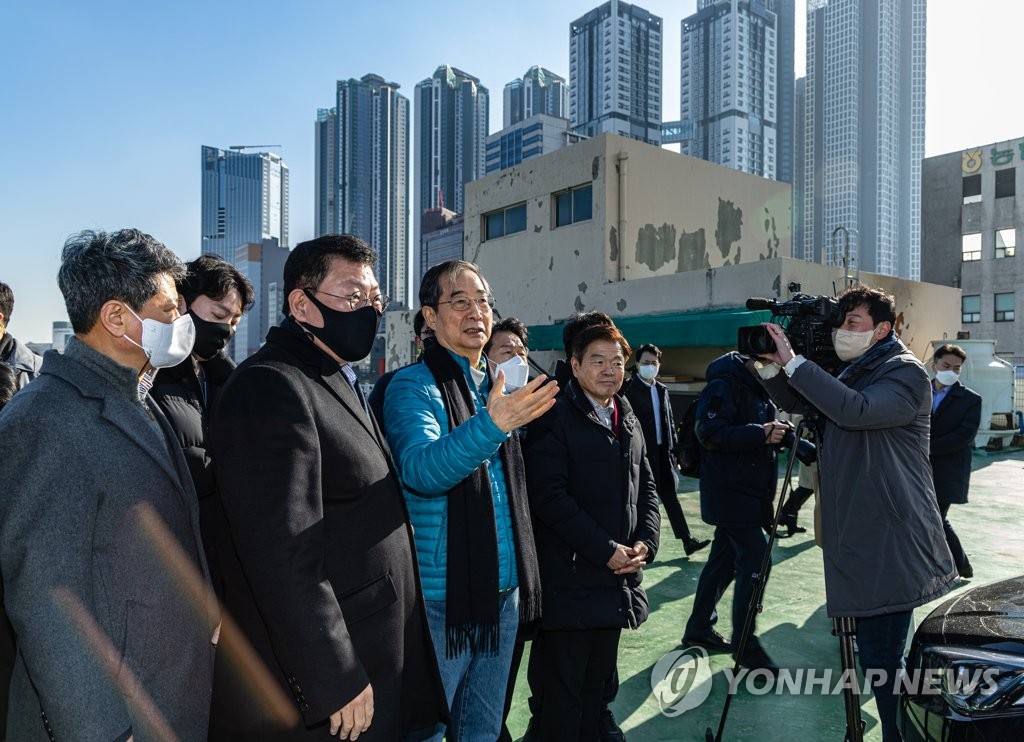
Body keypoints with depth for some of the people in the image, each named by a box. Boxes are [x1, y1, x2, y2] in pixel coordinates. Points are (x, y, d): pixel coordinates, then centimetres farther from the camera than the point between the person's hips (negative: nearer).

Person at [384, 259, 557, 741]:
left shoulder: (498, 389, 10)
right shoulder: (414, 387, -11)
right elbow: (420, 470, -28)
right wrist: (491, 425, -43)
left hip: (503, 592, 7)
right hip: (441, 596, -6)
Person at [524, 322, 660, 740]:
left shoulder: (628, 421, 12)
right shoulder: (554, 419, -12)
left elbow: (645, 487, 15)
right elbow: (549, 496, -19)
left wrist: (646, 541, -1)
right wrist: (605, 549, -18)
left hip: (617, 575, 7)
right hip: (570, 578, -7)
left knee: (598, 679, 19)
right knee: (564, 686, 5)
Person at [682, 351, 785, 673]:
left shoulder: (759, 387, 16)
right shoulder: (725, 384, -14)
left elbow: (765, 434, 21)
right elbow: (710, 432, -24)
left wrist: (779, 434, 0)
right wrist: (760, 433, -29)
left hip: (749, 492, 10)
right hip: (731, 492, -10)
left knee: (724, 560, 16)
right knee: (755, 562, -8)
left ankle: (699, 629, 28)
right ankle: (745, 644, 4)